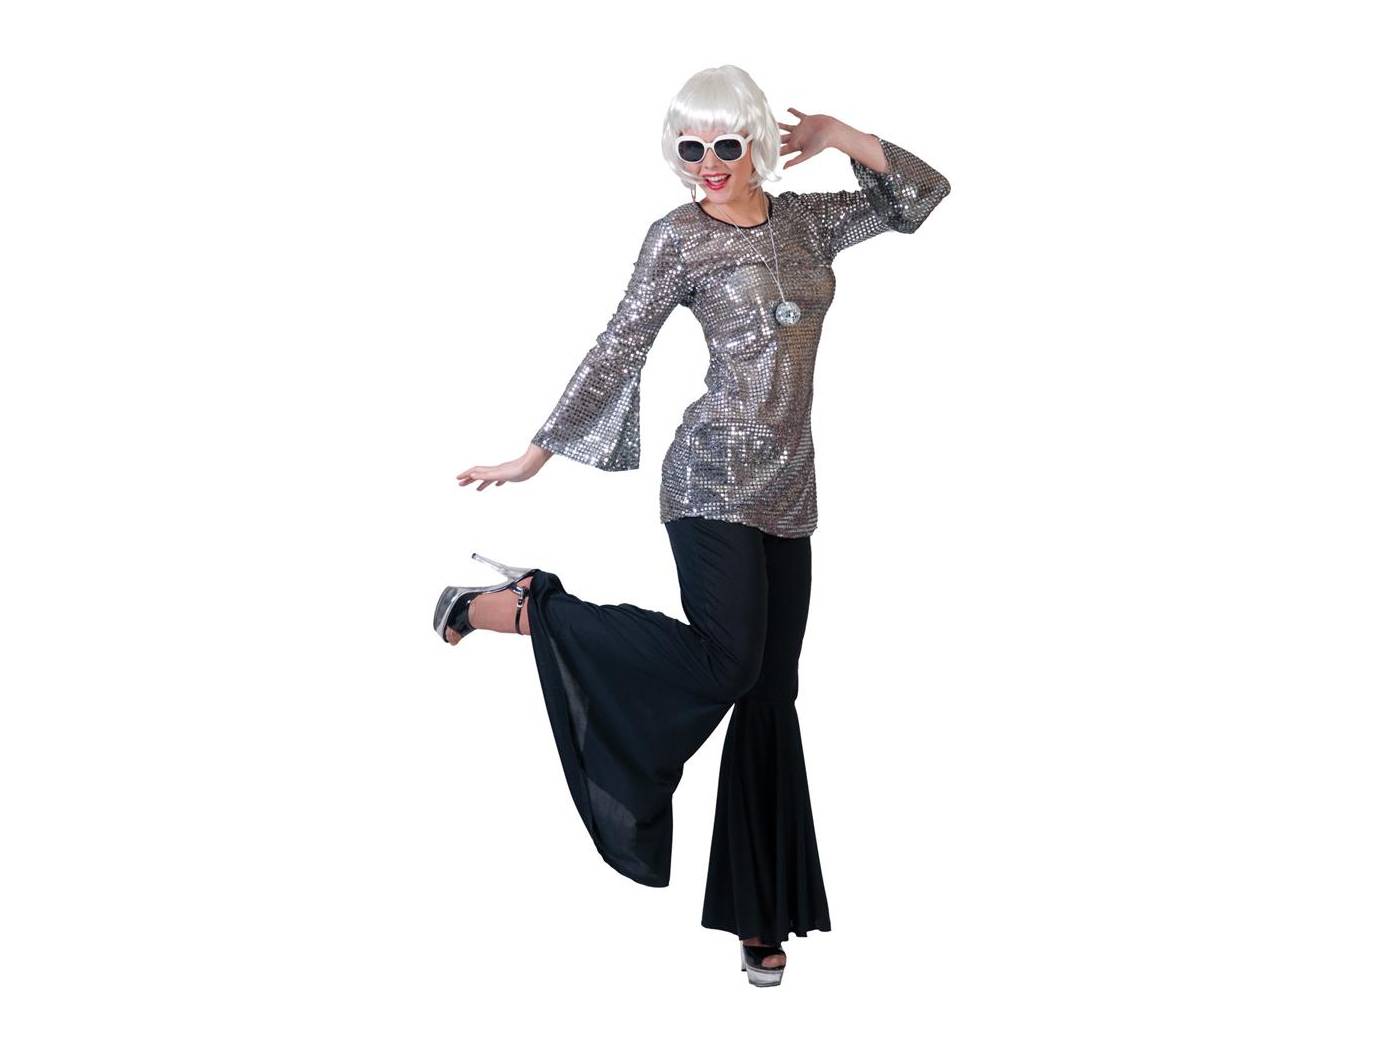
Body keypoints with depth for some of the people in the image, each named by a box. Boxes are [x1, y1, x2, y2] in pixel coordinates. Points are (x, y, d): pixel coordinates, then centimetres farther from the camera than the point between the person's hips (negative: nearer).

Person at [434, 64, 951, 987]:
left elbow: (919, 195, 17)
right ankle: (526, 606, -11)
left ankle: (760, 914, 11)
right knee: (724, 661, -25)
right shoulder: (680, 236, -2)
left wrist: (839, 136, 4)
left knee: (770, 695, 5)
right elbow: (618, 350, 1)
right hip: (716, 477, -5)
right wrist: (538, 452, 2)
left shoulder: (809, 220, 13)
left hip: (790, 487, 6)